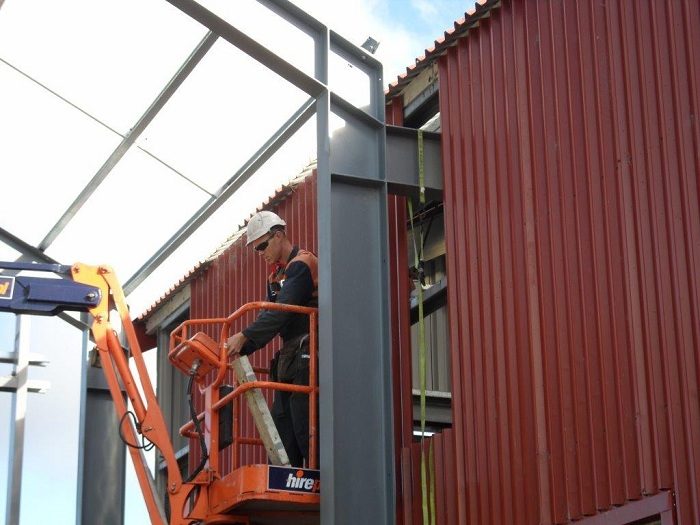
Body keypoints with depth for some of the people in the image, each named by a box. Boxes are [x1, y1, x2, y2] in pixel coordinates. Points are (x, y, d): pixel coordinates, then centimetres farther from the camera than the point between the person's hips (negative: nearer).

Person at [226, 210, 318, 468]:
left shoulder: (302, 264, -8)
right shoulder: (276, 276, 22)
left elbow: (282, 311, -20)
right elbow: (269, 322, 17)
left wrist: (244, 337, -25)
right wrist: (239, 349, 2)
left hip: (305, 357, -10)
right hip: (288, 360, 10)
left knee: (305, 431, -12)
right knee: (281, 430, 6)